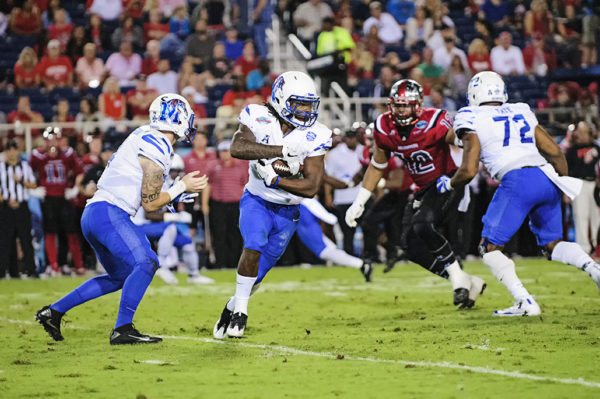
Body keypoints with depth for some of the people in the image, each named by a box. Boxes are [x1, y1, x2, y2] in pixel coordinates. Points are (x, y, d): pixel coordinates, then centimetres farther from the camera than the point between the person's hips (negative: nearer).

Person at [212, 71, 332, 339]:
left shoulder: (314, 137, -14)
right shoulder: (260, 119, -15)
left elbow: (311, 187, -18)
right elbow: (237, 147, -35)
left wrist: (274, 179, -31)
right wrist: (282, 151, -39)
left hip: (287, 212, 2)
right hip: (256, 202, -2)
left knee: (257, 273, 7)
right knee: (254, 246, -29)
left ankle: (233, 307, 35)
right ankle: (240, 309, -13)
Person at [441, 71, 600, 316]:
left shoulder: (473, 121, 7)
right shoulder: (522, 113, 23)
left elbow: (469, 171, 0)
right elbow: (555, 152, 19)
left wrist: (448, 184, 20)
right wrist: (564, 183, 33)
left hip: (517, 181, -6)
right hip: (547, 178, 6)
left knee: (490, 247, 4)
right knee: (552, 244, 19)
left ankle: (525, 303, -9)